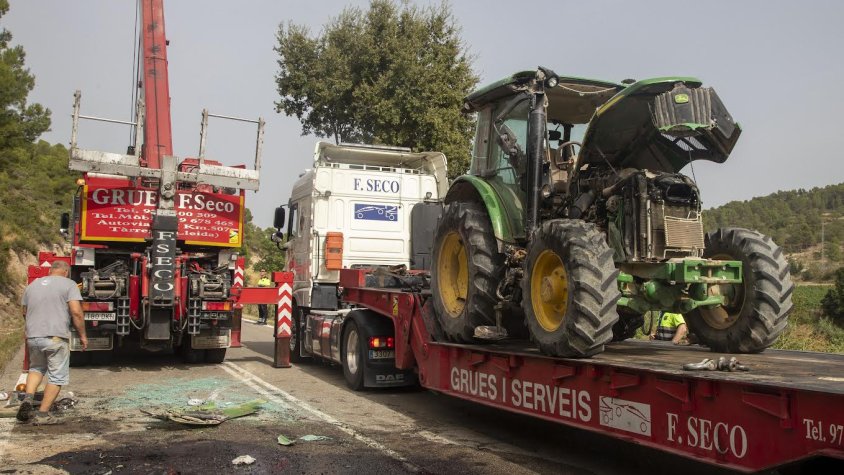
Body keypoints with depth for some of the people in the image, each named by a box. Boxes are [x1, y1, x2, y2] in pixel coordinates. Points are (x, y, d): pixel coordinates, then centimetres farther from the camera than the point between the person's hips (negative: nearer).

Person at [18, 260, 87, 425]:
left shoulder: (32, 285, 17)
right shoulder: (68, 284, -2)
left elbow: (25, 312, 24)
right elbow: (76, 311, -11)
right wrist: (82, 335, -2)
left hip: (32, 336, 6)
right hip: (56, 337, -6)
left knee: (36, 368, 26)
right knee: (57, 376, 5)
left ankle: (28, 398, 5)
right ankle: (43, 414, 4)